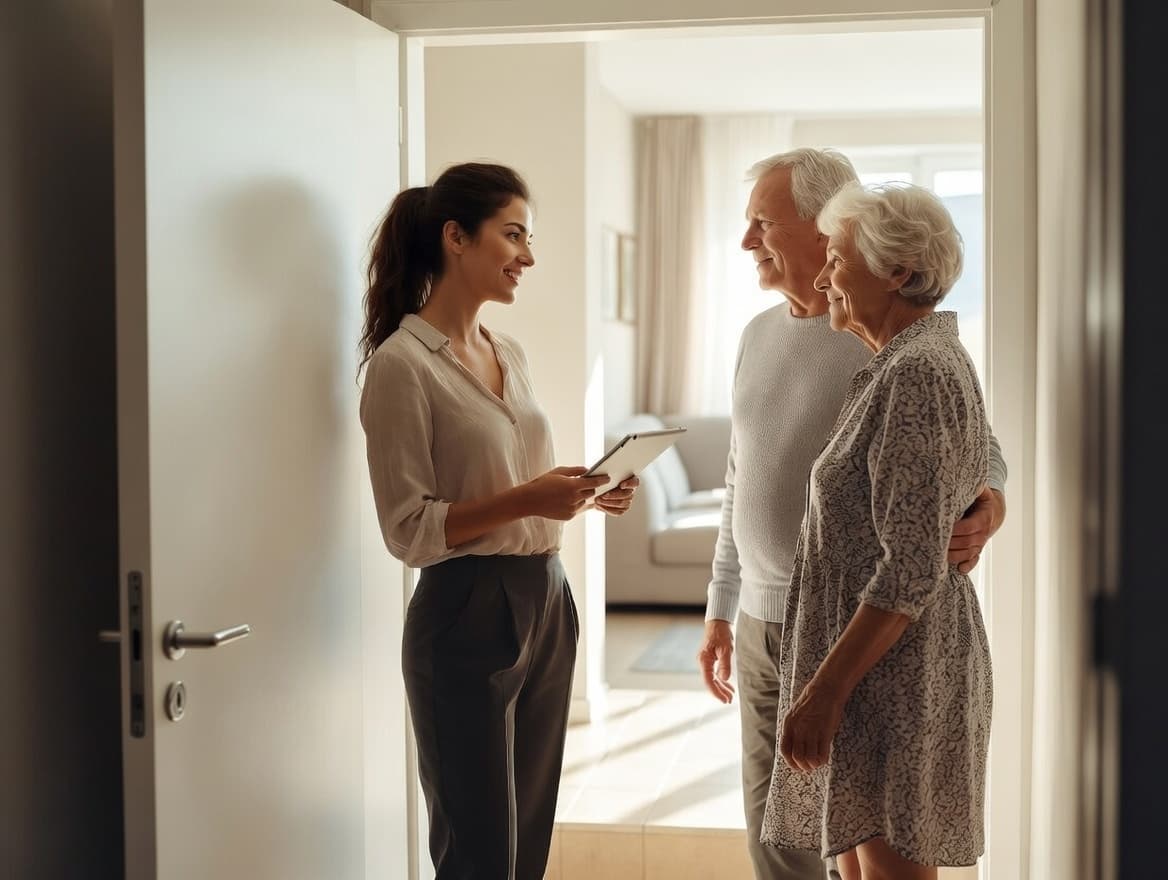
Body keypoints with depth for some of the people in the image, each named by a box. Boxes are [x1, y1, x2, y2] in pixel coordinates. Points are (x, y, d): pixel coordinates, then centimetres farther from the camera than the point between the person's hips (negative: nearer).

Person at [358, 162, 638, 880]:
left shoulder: (510, 354, 11)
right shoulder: (402, 363, -13)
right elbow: (408, 530, -15)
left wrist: (582, 493, 2)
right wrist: (523, 500, -24)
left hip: (546, 601, 8)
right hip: (468, 613, -8)